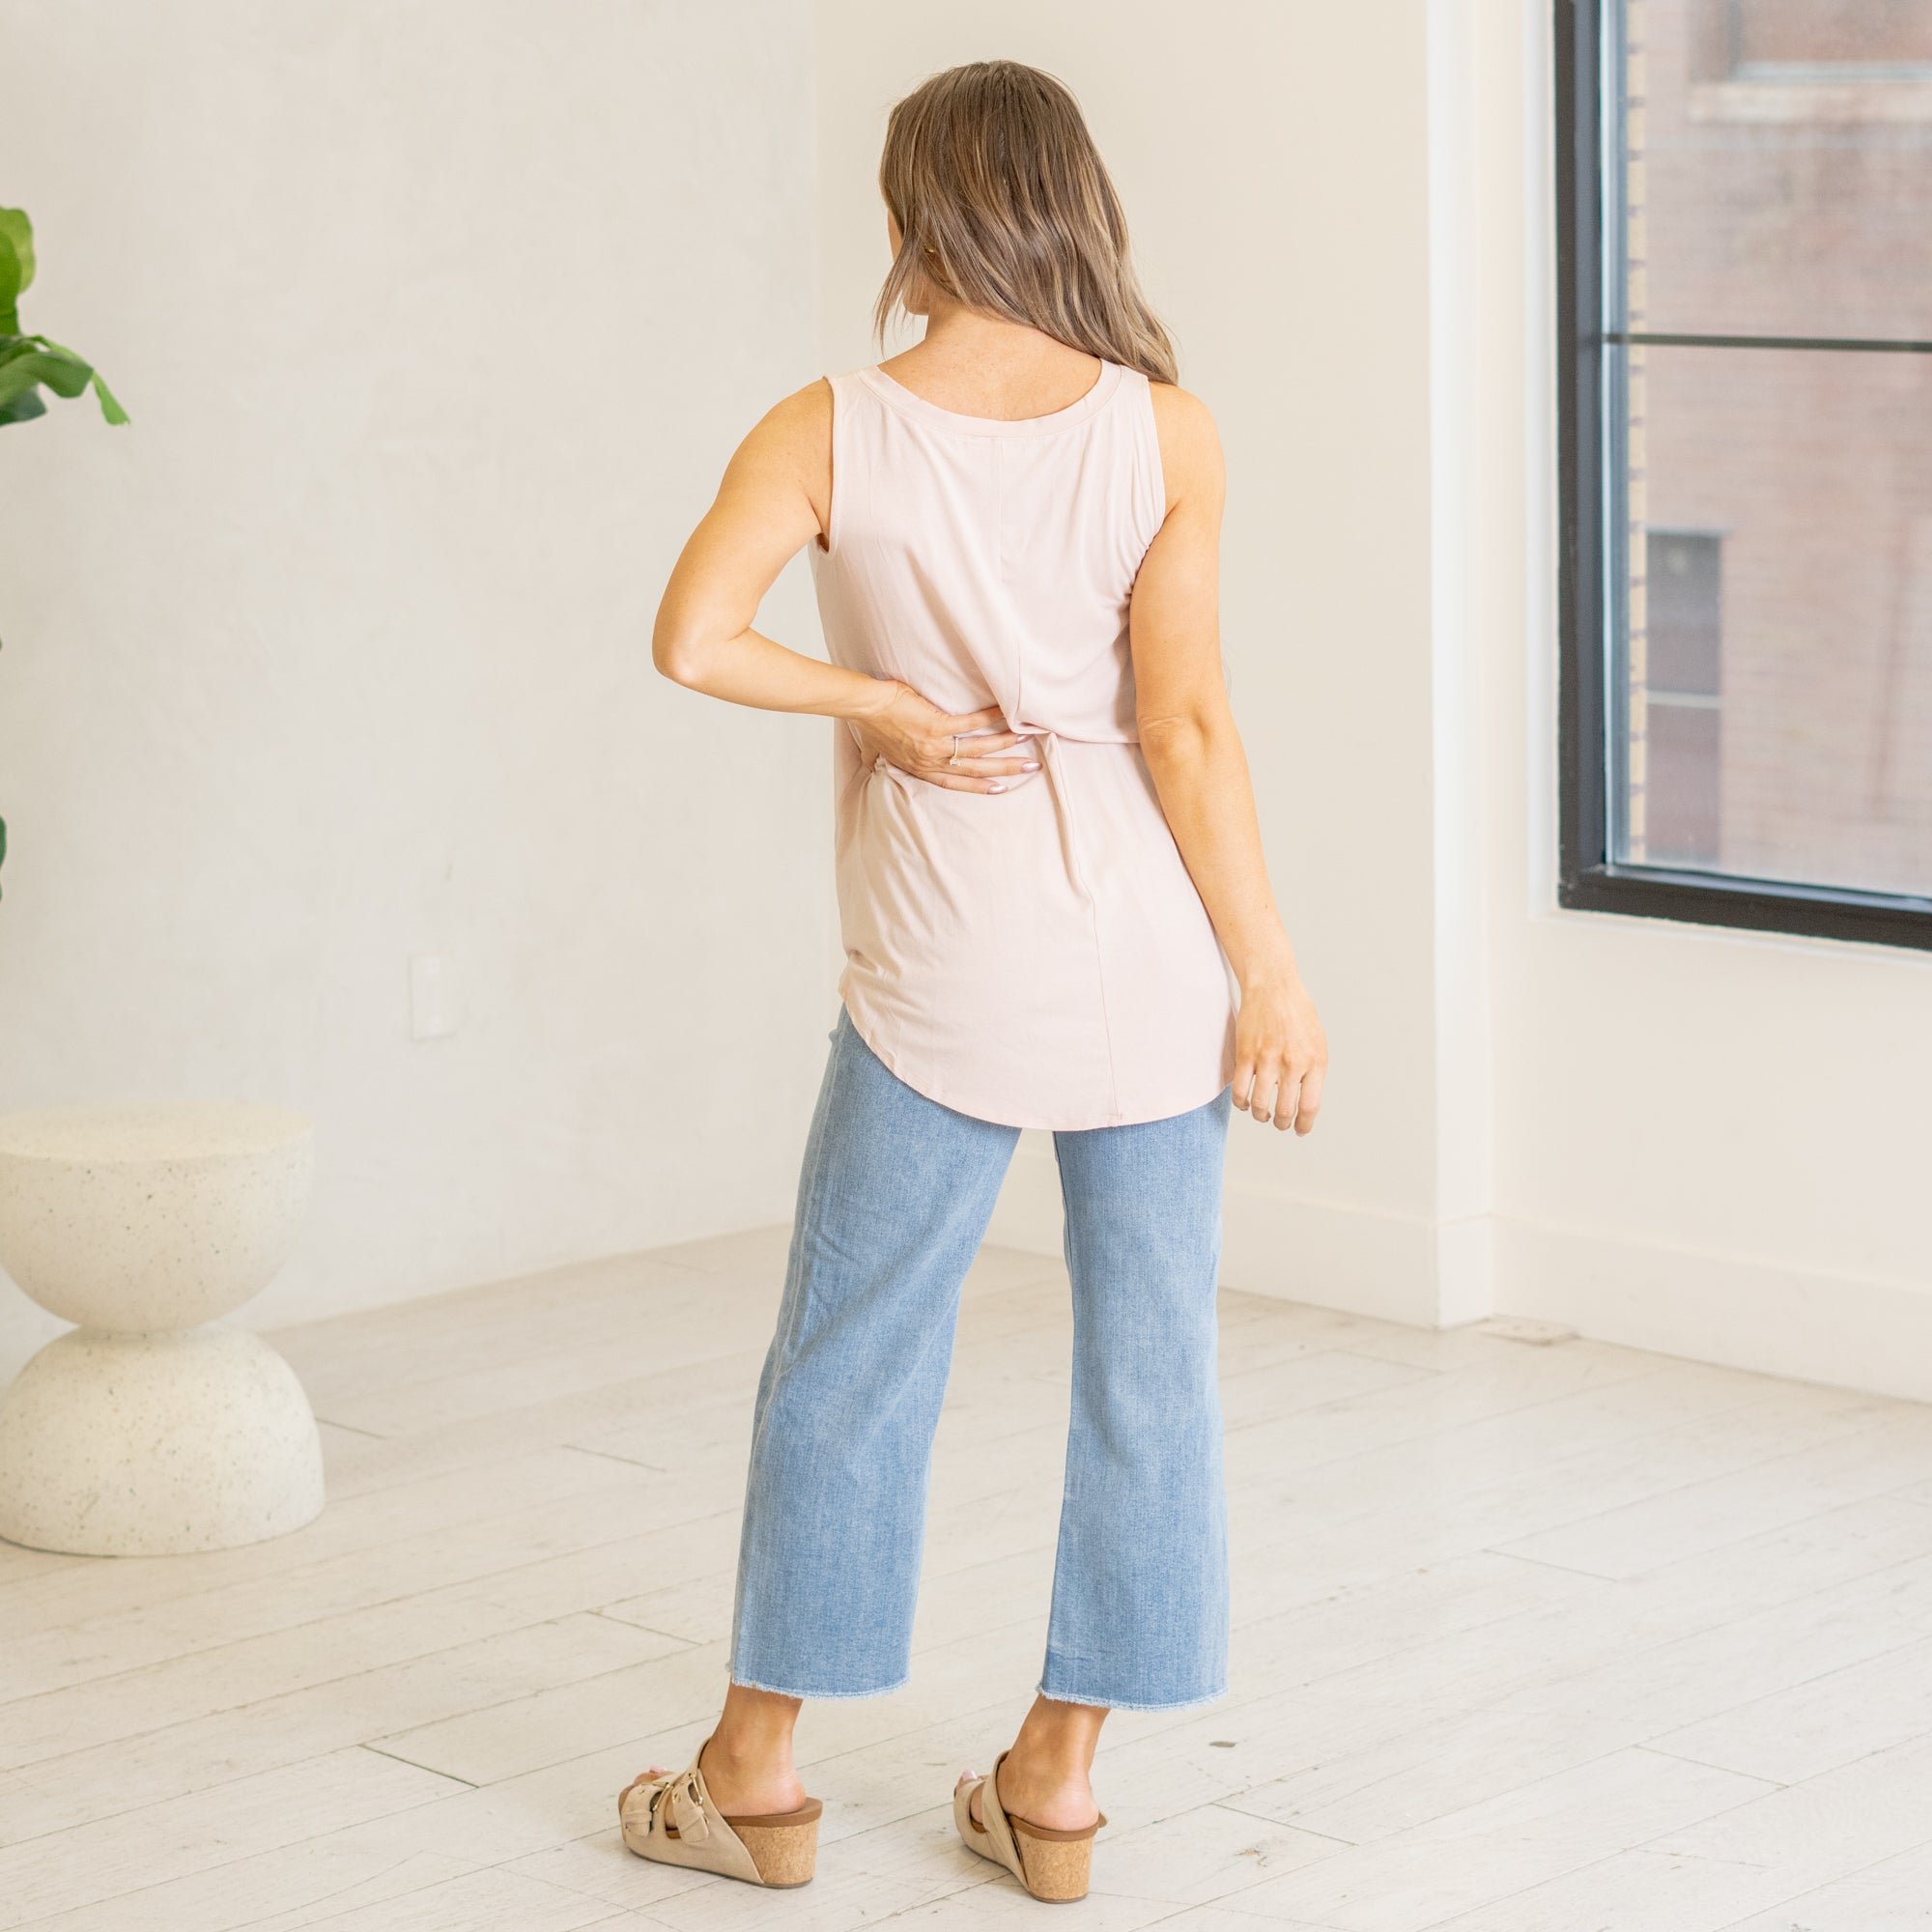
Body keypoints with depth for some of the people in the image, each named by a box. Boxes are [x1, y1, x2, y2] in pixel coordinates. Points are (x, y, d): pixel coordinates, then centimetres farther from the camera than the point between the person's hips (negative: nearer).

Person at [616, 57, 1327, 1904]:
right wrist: (1267, 971, -4)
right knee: (1147, 1360, 10)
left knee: (848, 1355, 11)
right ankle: (1057, 1781, 17)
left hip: (945, 967, -1)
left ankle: (758, 1770, 20)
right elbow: (1186, 726, -9)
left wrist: (875, 703, -5)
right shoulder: (1164, 432, -6)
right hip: (1148, 951, 1)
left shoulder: (831, 433, -7)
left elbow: (692, 637, -20)